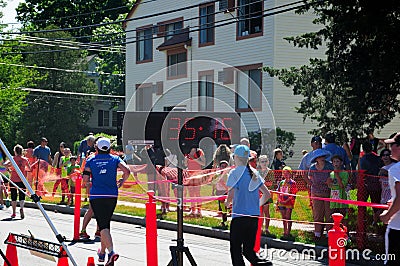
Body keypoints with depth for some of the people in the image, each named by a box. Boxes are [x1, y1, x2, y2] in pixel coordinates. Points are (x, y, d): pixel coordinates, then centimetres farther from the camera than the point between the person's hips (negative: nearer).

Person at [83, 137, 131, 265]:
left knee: (103, 226, -6)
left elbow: (85, 179, -3)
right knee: (105, 223, 18)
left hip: (96, 196, -2)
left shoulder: (91, 160, 4)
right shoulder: (115, 159, 6)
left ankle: (111, 251, -26)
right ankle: (102, 252, 29)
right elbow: (127, 171, -9)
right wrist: (122, 181, 10)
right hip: (112, 196, 2)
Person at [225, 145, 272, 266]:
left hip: (239, 216, -6)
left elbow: (231, 195, -14)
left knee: (236, 250, 4)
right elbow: (267, 194, 11)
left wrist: (227, 203, 7)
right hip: (254, 216, 6)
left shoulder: (235, 172, -7)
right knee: (248, 250, 13)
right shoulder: (254, 173, 10)